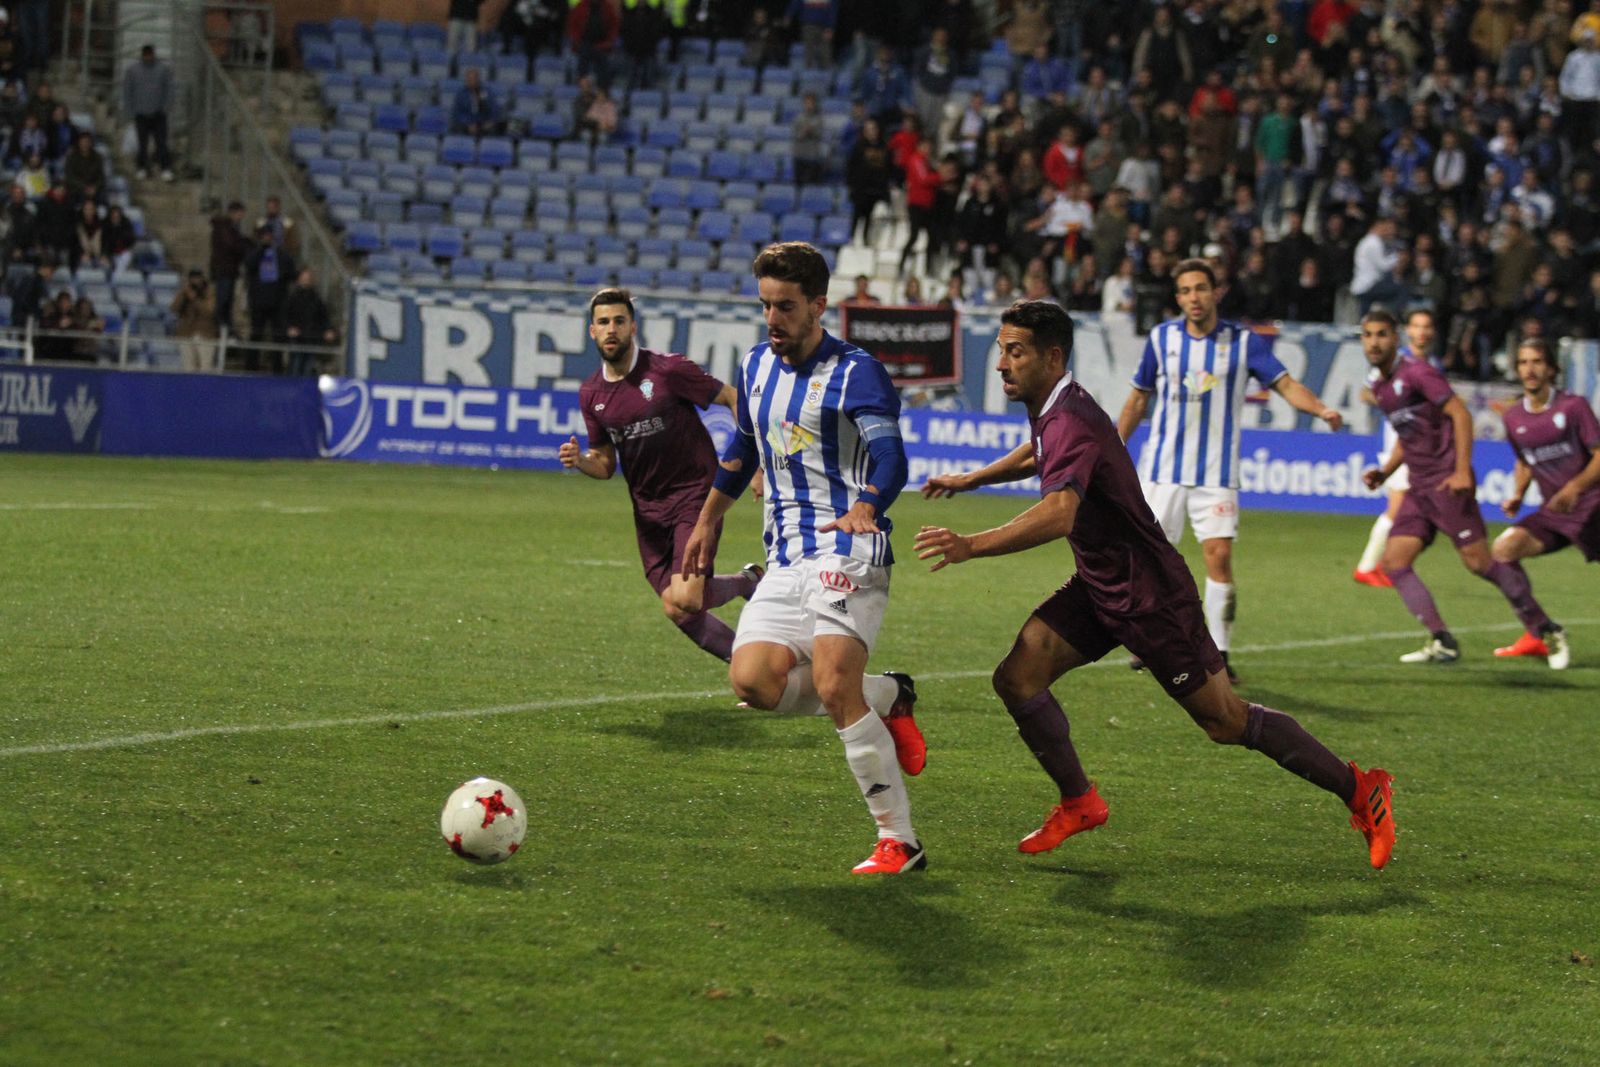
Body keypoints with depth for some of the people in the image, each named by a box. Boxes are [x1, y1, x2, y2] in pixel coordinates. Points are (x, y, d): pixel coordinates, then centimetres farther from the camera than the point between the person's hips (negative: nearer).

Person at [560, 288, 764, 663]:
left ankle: (748, 582, 12)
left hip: (695, 494, -5)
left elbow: (733, 399, -5)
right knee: (675, 609, -1)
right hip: (649, 509, 5)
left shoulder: (667, 370, -12)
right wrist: (579, 460, -11)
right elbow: (606, 463, 12)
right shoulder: (591, 394, 4)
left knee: (685, 600, -19)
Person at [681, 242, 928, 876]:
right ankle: (886, 697, 10)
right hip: (786, 560, 7)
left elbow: (890, 458, -21)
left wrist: (864, 508, -41)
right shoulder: (756, 367, 14)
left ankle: (900, 842, -13)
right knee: (752, 680, -14)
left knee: (834, 687, -22)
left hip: (846, 553, -7)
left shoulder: (854, 373, -8)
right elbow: (742, 450, 31)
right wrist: (707, 523, 37)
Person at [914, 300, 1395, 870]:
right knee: (1017, 677, -6)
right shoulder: (1048, 409, 3)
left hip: (1150, 598, -9)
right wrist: (973, 479, 24)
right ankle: (1079, 803, 11)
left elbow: (1057, 514, -47)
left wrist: (971, 545, -54)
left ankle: (1360, 790, 13)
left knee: (1227, 722, -1)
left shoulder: (1071, 423, -28)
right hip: (1098, 588, 9)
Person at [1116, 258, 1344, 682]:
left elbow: (1285, 383, -8)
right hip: (1162, 467, 2)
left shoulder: (1244, 342, -3)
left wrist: (1320, 408, -27)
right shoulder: (1161, 338, 3)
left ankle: (1218, 654, -4)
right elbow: (1139, 397, 13)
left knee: (1219, 556, -11)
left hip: (1216, 472, -2)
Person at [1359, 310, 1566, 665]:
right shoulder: (1381, 387, 16)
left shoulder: (1416, 373, -9)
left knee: (1478, 562, -11)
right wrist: (1385, 472, 14)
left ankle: (1546, 630, 1)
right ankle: (1441, 642, -6)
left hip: (1447, 482, -9)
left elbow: (1460, 413, -14)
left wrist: (1462, 471, -21)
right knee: (1394, 562, -4)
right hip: (1419, 488, 9)